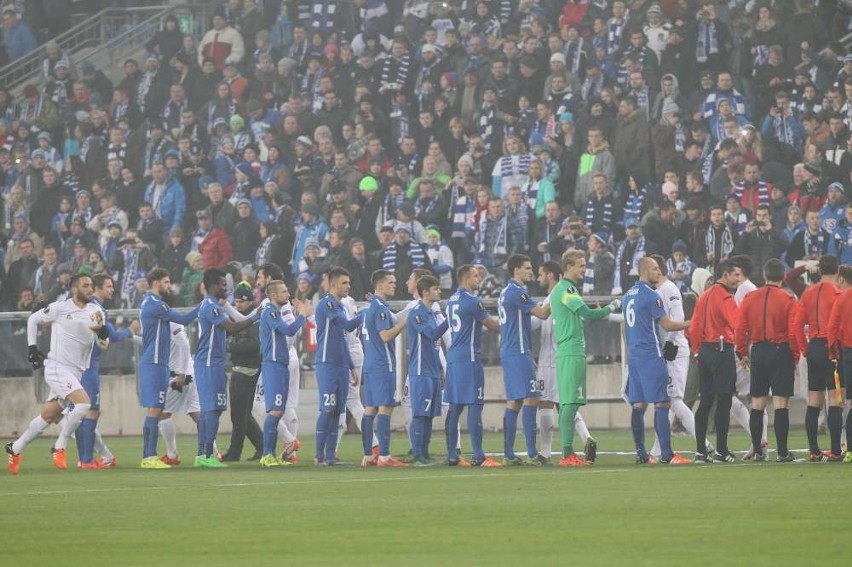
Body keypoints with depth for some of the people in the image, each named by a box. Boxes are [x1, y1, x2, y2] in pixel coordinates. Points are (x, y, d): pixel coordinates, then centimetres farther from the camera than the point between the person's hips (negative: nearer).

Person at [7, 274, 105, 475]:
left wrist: (101, 329, -19)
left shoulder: (95, 311, 6)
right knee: (84, 403, -24)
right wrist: (32, 348, 2)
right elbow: (33, 319, 7)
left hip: (77, 372, 6)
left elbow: (103, 342, 3)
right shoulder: (60, 308, -7)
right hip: (57, 367, -6)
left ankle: (15, 449, 27)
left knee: (49, 416, 11)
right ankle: (59, 448, -12)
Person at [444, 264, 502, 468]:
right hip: (469, 359, -9)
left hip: (453, 359, 9)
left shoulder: (452, 301, 15)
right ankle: (478, 457, -12)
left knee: (455, 407, 9)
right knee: (474, 406, -9)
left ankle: (452, 455, 10)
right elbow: (492, 325, -4)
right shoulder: (472, 301, -11)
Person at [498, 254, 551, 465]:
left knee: (514, 401, 9)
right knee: (530, 399, -11)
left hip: (509, 353, 10)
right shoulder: (516, 292, -12)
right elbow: (542, 313, -13)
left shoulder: (505, 293, 19)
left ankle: (508, 454, 7)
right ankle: (532, 454, -15)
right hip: (519, 353, -10)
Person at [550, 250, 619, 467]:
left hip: (567, 352, 11)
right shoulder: (566, 290, -12)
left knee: (568, 403, 10)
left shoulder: (562, 289, 20)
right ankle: (567, 454, -16)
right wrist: (612, 307, -4)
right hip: (572, 353, -11)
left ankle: (567, 453, 11)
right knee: (570, 403, -12)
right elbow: (588, 314, -18)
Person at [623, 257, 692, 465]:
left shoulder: (628, 296, 15)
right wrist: (690, 324, 0)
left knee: (638, 405, 7)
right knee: (662, 404, -8)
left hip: (634, 356, 9)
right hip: (651, 356, -9)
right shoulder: (650, 295, -11)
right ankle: (666, 454, -13)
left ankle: (641, 454, 7)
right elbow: (666, 325, -11)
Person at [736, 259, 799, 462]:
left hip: (758, 352, 3)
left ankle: (757, 451, 12)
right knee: (780, 403, -4)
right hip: (781, 352, -3)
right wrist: (795, 357, 1)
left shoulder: (750, 298, 4)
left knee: (757, 404, 10)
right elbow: (793, 332, -10)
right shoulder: (788, 300, -7)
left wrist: (743, 353, 13)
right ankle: (782, 452, -7)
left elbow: (740, 329, 2)